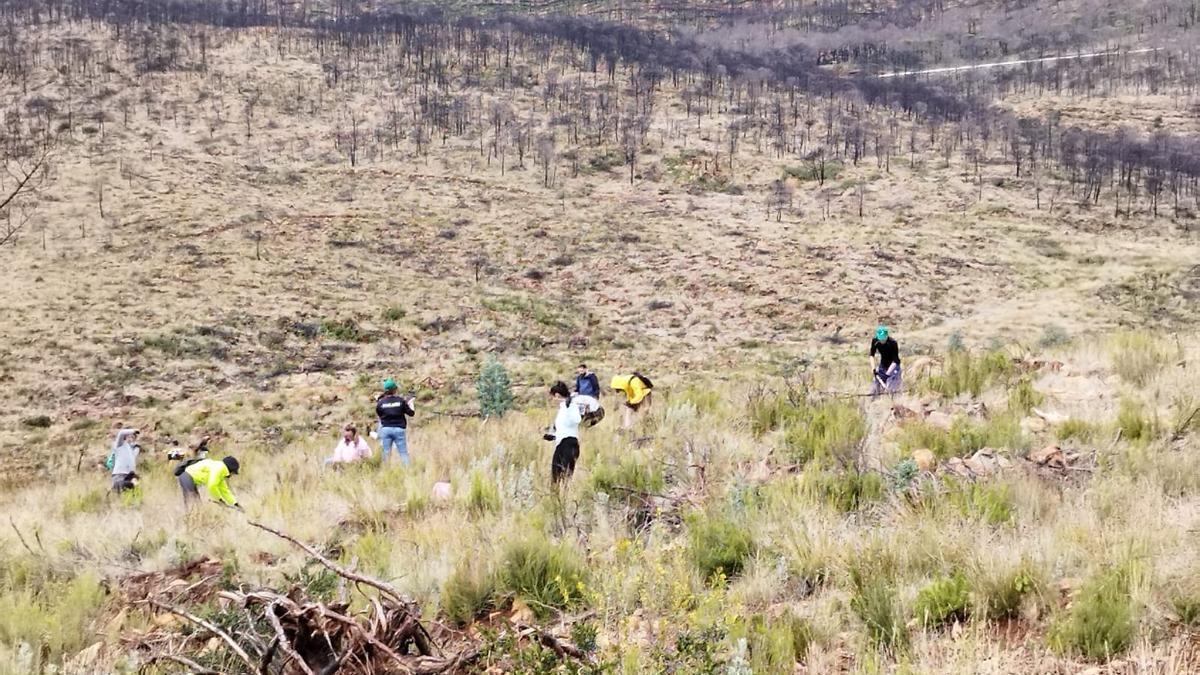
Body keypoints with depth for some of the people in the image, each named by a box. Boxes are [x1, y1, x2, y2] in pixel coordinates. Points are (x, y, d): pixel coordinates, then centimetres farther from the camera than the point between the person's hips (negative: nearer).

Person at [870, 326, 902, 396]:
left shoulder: (893, 343, -29)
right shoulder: (875, 341, -17)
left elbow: (895, 361, -28)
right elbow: (872, 355, -5)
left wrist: (887, 373, -36)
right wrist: (873, 368, -18)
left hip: (892, 365, -5)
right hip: (883, 364, 5)